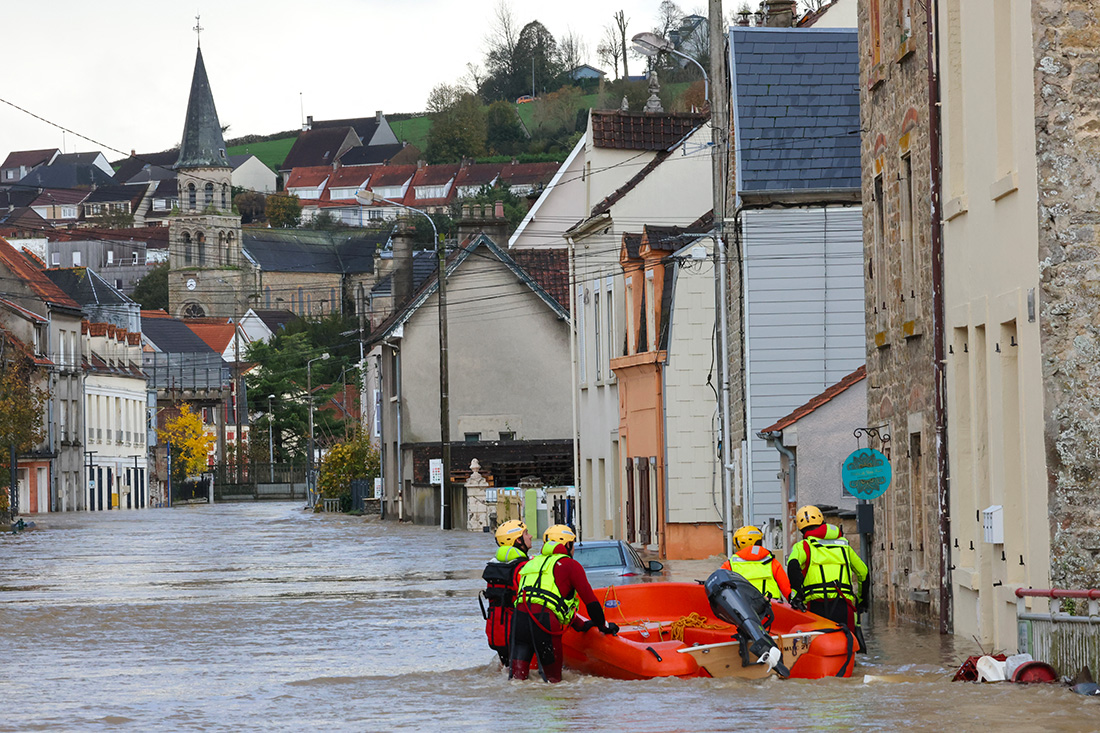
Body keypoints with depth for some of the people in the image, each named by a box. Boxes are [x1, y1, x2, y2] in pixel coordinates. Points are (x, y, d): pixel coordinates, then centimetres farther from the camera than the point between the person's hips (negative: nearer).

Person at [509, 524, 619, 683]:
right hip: (544, 621, -5)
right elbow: (590, 600, 12)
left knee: (518, 676, 5)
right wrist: (603, 625, 26)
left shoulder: (532, 562, 32)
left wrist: (580, 625, 39)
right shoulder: (571, 565, 12)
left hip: (519, 615, 5)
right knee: (553, 678, 3)